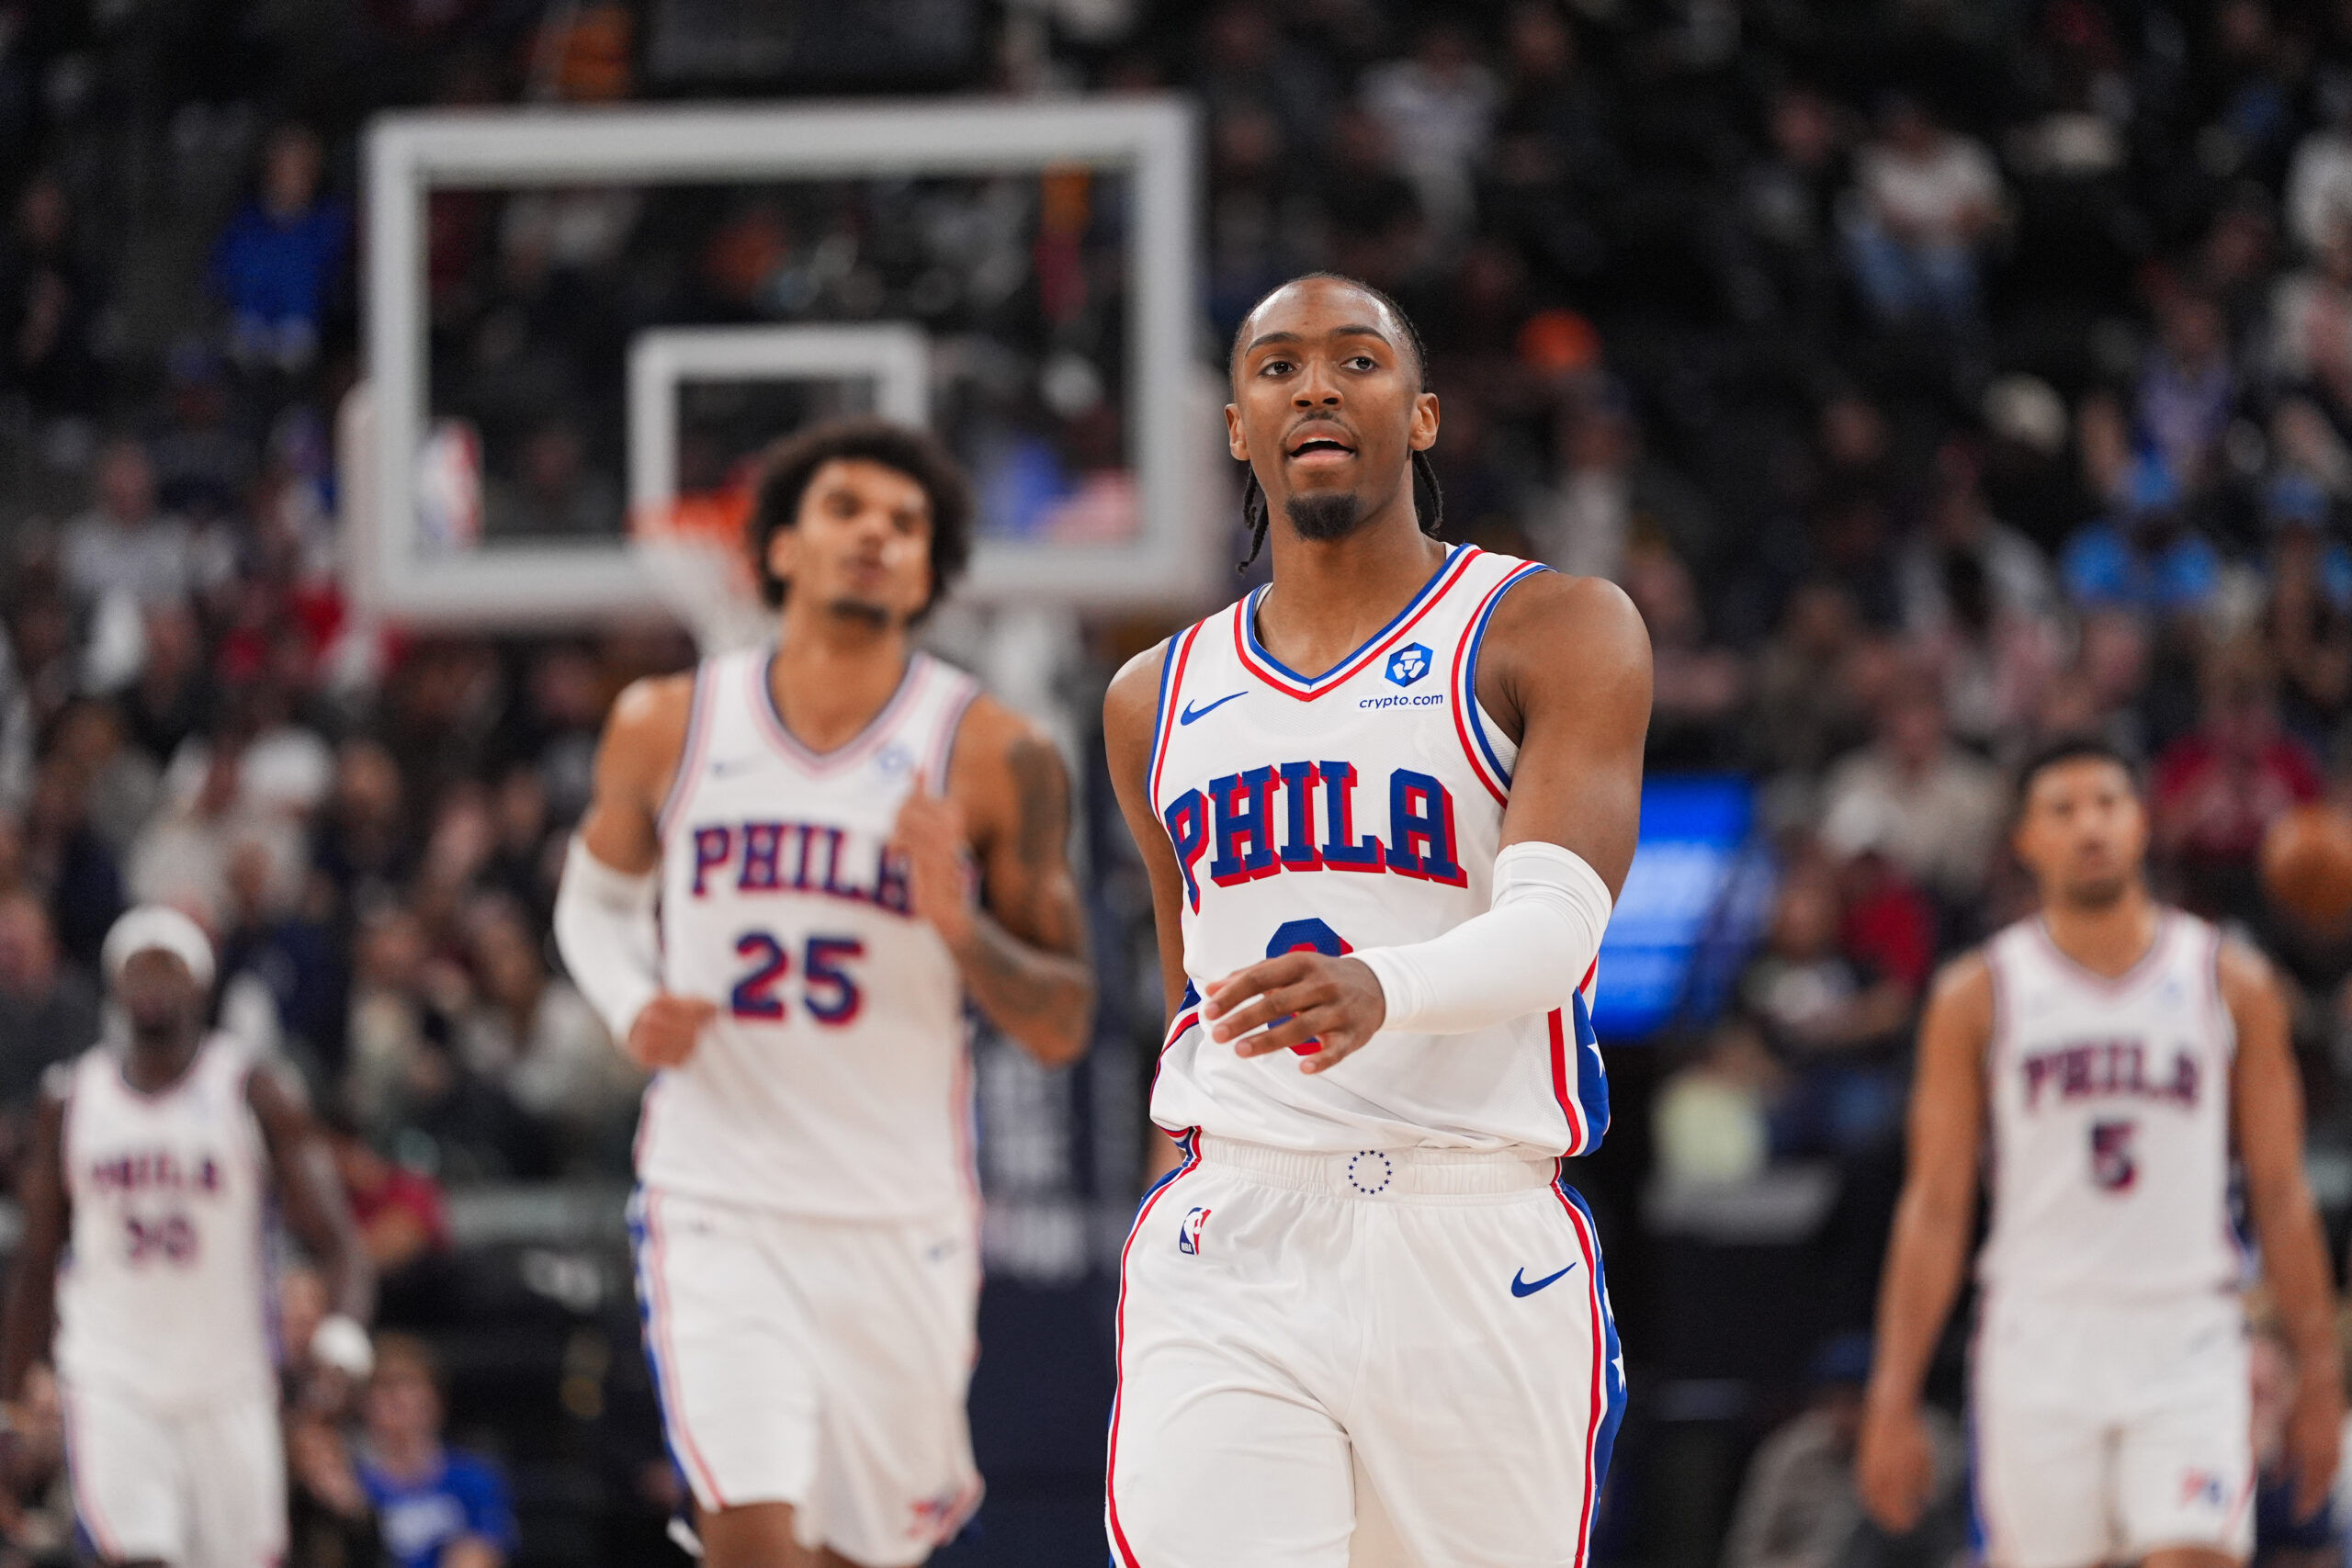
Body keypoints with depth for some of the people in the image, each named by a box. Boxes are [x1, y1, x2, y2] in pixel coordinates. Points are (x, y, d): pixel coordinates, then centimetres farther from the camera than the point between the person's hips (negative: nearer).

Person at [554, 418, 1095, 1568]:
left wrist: (959, 925, -21)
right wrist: (630, 1009, -2)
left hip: (901, 1219, 1)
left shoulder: (991, 758, -4)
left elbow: (1061, 1031, -1)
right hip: (717, 1204, -1)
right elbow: (595, 898, 20)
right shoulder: (669, 728, 1)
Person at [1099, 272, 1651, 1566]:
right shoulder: (1159, 701, 16)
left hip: (1479, 1257, -2)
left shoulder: (1554, 633, 1)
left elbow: (1557, 923, -15)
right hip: (1227, 1263, 2)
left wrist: (1380, 993, -35)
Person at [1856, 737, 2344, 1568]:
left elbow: (2281, 1194, 9)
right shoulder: (1978, 995, 4)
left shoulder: (2231, 984, 6)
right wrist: (1893, 1399, -2)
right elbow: (1934, 1208, 3)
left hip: (2187, 1347, 0)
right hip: (2039, 1349, 0)